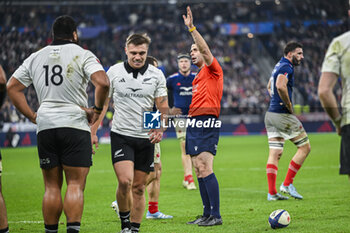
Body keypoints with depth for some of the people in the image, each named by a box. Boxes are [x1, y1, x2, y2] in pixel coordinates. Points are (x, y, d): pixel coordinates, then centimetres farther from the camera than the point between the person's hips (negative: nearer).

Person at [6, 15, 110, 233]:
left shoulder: (35, 57, 13)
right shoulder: (82, 55, -2)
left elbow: (13, 87, 15)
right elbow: (102, 82, -17)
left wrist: (32, 115, 14)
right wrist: (97, 109, -3)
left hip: (45, 126, 4)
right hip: (75, 124, -4)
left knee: (52, 187, 10)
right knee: (75, 185, -4)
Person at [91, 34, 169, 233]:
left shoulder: (157, 75, 2)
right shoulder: (114, 72, 0)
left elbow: (163, 107, 4)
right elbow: (102, 104, 6)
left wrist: (160, 129, -13)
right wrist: (93, 132, 2)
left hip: (146, 137, 2)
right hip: (121, 135, -2)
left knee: (139, 188, 5)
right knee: (125, 181, -18)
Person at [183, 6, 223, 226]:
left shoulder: (213, 69, -2)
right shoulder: (199, 76, 22)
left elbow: (205, 49, -19)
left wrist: (192, 28, -23)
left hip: (207, 122, -10)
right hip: (194, 123, 10)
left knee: (206, 169, -15)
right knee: (199, 170, 8)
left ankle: (216, 215, -15)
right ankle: (207, 214, 11)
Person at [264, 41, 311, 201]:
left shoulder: (279, 66, 19)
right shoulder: (287, 67, -12)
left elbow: (269, 87, 35)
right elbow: (280, 86, -31)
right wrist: (289, 105, -18)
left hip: (271, 114, 9)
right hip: (282, 115, -9)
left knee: (275, 154, 6)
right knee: (304, 147, 1)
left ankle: (272, 192, 2)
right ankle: (287, 184, -2)